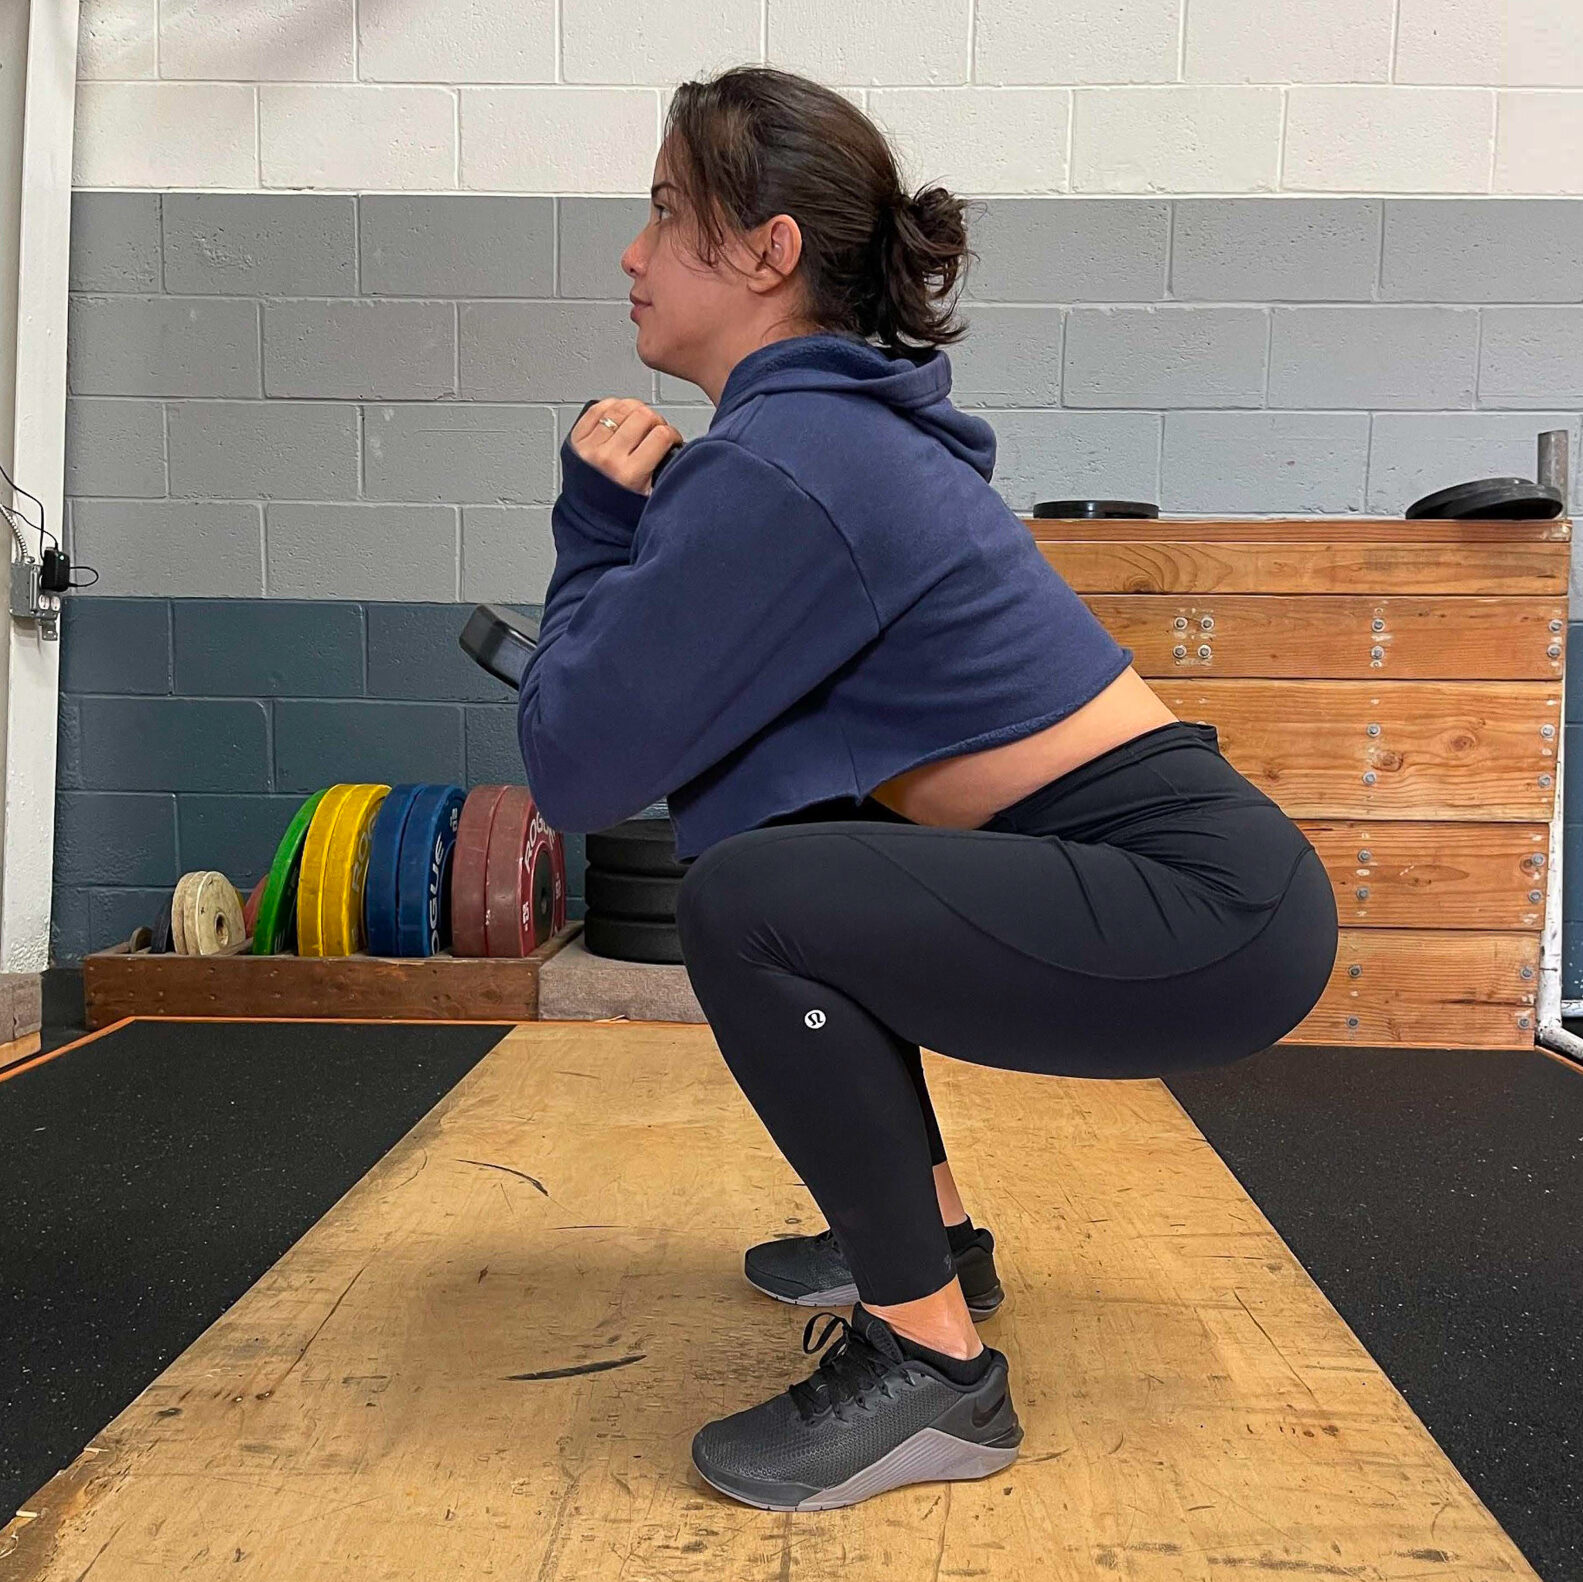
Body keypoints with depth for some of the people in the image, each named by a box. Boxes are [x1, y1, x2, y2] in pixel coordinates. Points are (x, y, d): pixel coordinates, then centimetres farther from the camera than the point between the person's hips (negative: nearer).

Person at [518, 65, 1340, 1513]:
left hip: (1209, 912, -10)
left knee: (751, 903, -22)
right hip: (1182, 881, 10)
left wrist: (600, 521, -3)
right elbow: (665, 709, 21)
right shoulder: (840, 420, 12)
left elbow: (582, 765, -15)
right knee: (781, 858, 21)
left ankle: (935, 1365, -5)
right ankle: (929, 1227, 30)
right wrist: (638, 516, 6)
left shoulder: (780, 460, -17)